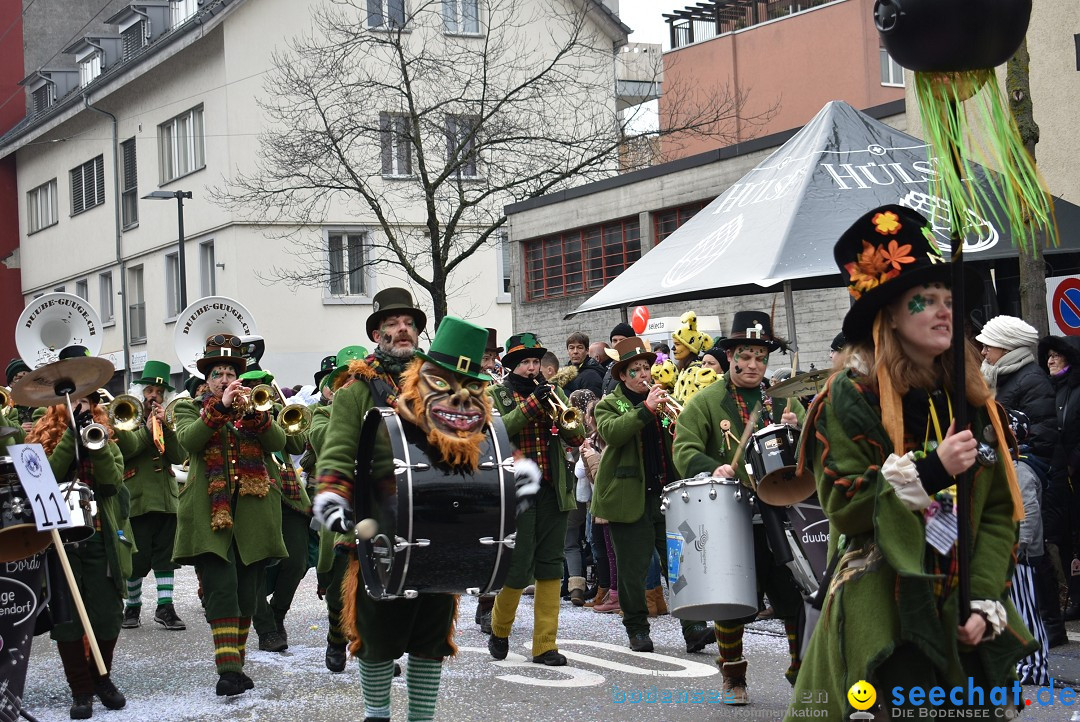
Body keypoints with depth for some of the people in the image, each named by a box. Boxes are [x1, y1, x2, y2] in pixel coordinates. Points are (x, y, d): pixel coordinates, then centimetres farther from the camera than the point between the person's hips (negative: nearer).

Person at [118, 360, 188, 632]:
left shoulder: (169, 419, 14)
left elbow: (179, 456, 0)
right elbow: (123, 449, -14)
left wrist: (164, 426, -9)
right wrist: (147, 428, -13)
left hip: (166, 497, 4)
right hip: (136, 497, -4)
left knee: (166, 555, 3)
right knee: (136, 558, 1)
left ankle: (165, 607, 6)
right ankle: (132, 606, 15)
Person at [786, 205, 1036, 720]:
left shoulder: (971, 401, 8)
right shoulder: (851, 396, -6)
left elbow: (997, 510, 5)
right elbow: (840, 503, -12)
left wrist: (984, 601, -6)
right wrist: (928, 470, -21)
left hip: (959, 610, 5)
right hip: (884, 610, -5)